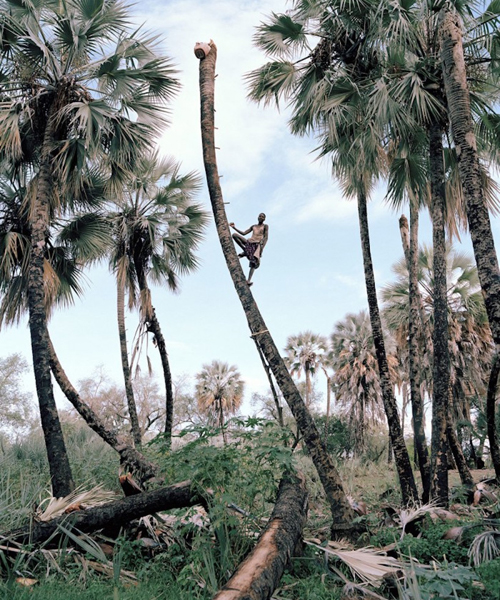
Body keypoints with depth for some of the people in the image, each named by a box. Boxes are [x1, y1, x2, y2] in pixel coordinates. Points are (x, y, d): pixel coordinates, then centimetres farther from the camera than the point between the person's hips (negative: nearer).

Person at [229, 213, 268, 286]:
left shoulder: (265, 226, 12)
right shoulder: (253, 226, 25)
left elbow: (265, 238, 1)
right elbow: (244, 233, 24)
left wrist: (262, 248, -13)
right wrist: (234, 227, 16)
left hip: (257, 244, -5)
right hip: (249, 243, 5)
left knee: (254, 263, -21)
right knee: (234, 235, -12)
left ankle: (248, 280, -27)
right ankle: (245, 251, -7)